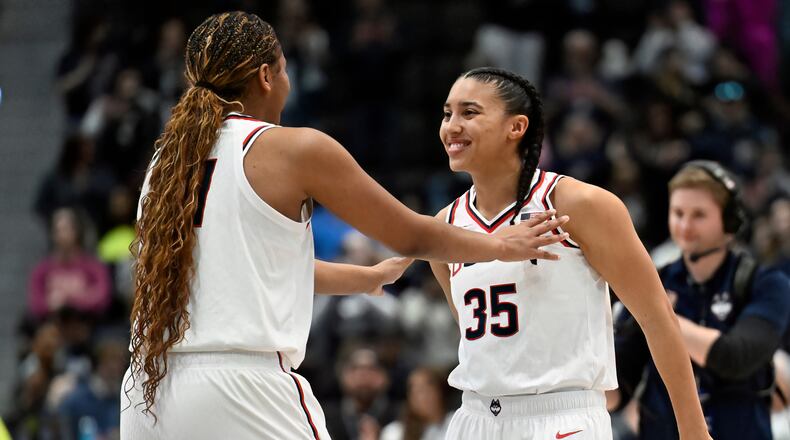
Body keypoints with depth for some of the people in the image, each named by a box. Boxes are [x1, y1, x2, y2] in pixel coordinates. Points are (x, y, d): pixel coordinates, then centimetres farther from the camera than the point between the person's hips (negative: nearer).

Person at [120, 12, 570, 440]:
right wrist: (503, 246, 27)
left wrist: (372, 276, 45)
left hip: (148, 392, 7)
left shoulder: (167, 160, 17)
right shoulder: (293, 149, -1)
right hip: (243, 391, -7)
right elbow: (411, 236, 9)